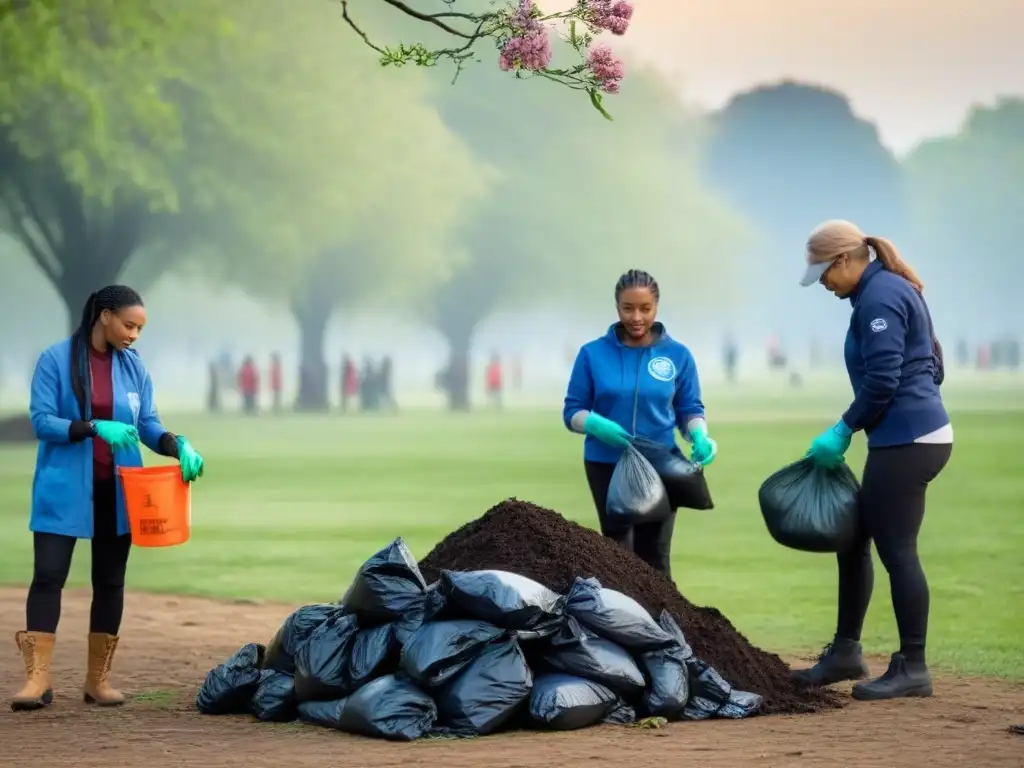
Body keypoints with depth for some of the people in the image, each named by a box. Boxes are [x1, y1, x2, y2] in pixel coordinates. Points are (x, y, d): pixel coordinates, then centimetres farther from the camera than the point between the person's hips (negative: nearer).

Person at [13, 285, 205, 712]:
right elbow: (41, 421, -13)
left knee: (110, 580, 7)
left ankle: (98, 679, 14)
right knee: (48, 575, -10)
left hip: (117, 490, 4)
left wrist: (179, 446, -14)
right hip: (64, 490, -4)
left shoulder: (133, 365, 4)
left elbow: (148, 424, 6)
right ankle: (37, 678, -12)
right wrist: (95, 428, -26)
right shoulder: (56, 359, -8)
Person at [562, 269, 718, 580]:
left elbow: (690, 409, 6)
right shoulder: (593, 353, -2)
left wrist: (699, 436, -15)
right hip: (607, 465, -1)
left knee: (655, 555, 5)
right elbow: (572, 411, 1)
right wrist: (596, 424, -20)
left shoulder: (678, 355, 0)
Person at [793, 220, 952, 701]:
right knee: (852, 539, 15)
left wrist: (843, 431, -9)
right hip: (919, 433, 11)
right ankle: (845, 652, 22)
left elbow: (880, 382, -20)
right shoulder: (897, 290, 17)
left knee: (896, 549, -5)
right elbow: (932, 367, 20)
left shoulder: (878, 298, -14)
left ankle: (912, 669, 1)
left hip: (905, 442, -11)